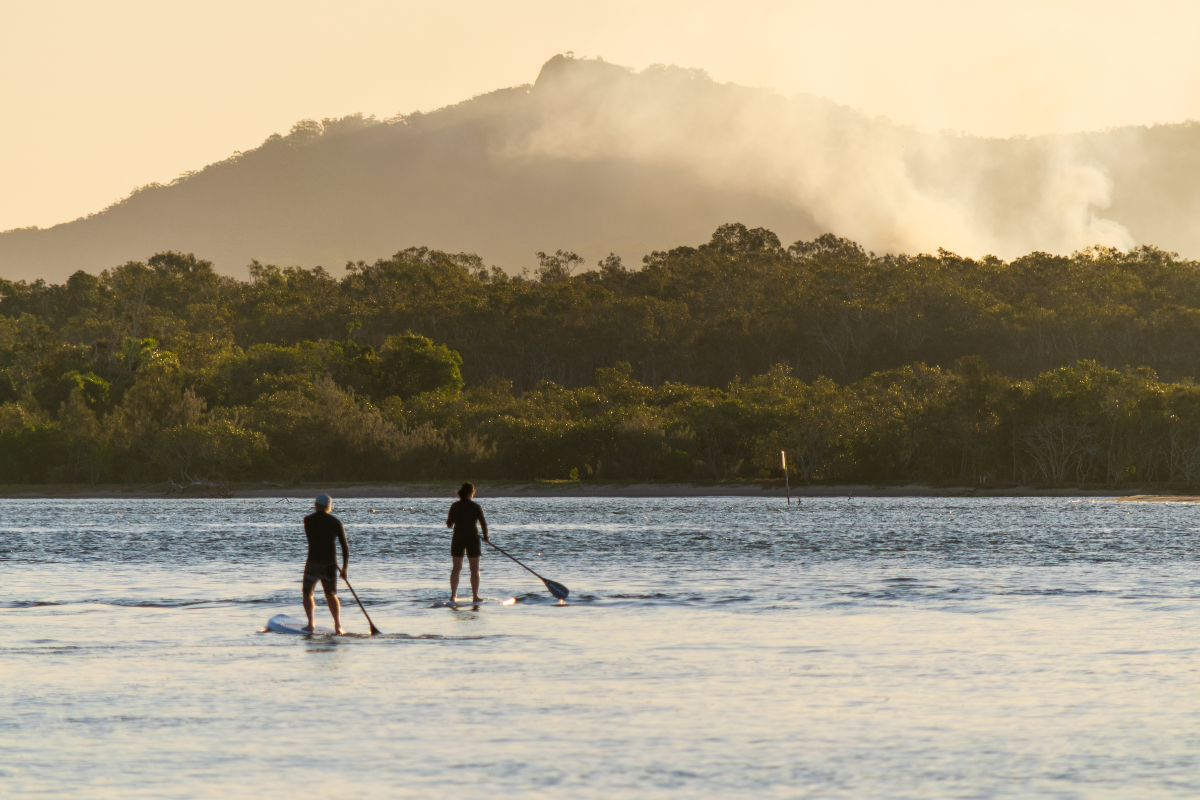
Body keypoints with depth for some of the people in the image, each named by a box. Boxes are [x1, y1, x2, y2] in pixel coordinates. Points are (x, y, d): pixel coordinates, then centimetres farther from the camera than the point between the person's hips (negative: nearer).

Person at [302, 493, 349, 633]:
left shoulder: (308, 520, 0)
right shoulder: (336, 522, 3)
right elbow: (345, 546, 5)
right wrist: (344, 568, 12)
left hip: (313, 562, -2)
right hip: (330, 564, 2)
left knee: (307, 593, 15)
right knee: (331, 595, 18)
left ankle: (310, 624, 0)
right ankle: (337, 624, 5)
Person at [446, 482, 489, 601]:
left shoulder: (455, 506, -1)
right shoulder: (475, 507, -7)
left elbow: (448, 524, 3)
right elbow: (483, 523, -4)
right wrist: (486, 537, 13)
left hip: (457, 539, 2)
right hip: (472, 539, -2)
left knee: (456, 568, 11)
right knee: (475, 569, 6)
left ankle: (453, 595, 8)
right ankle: (475, 596, 3)